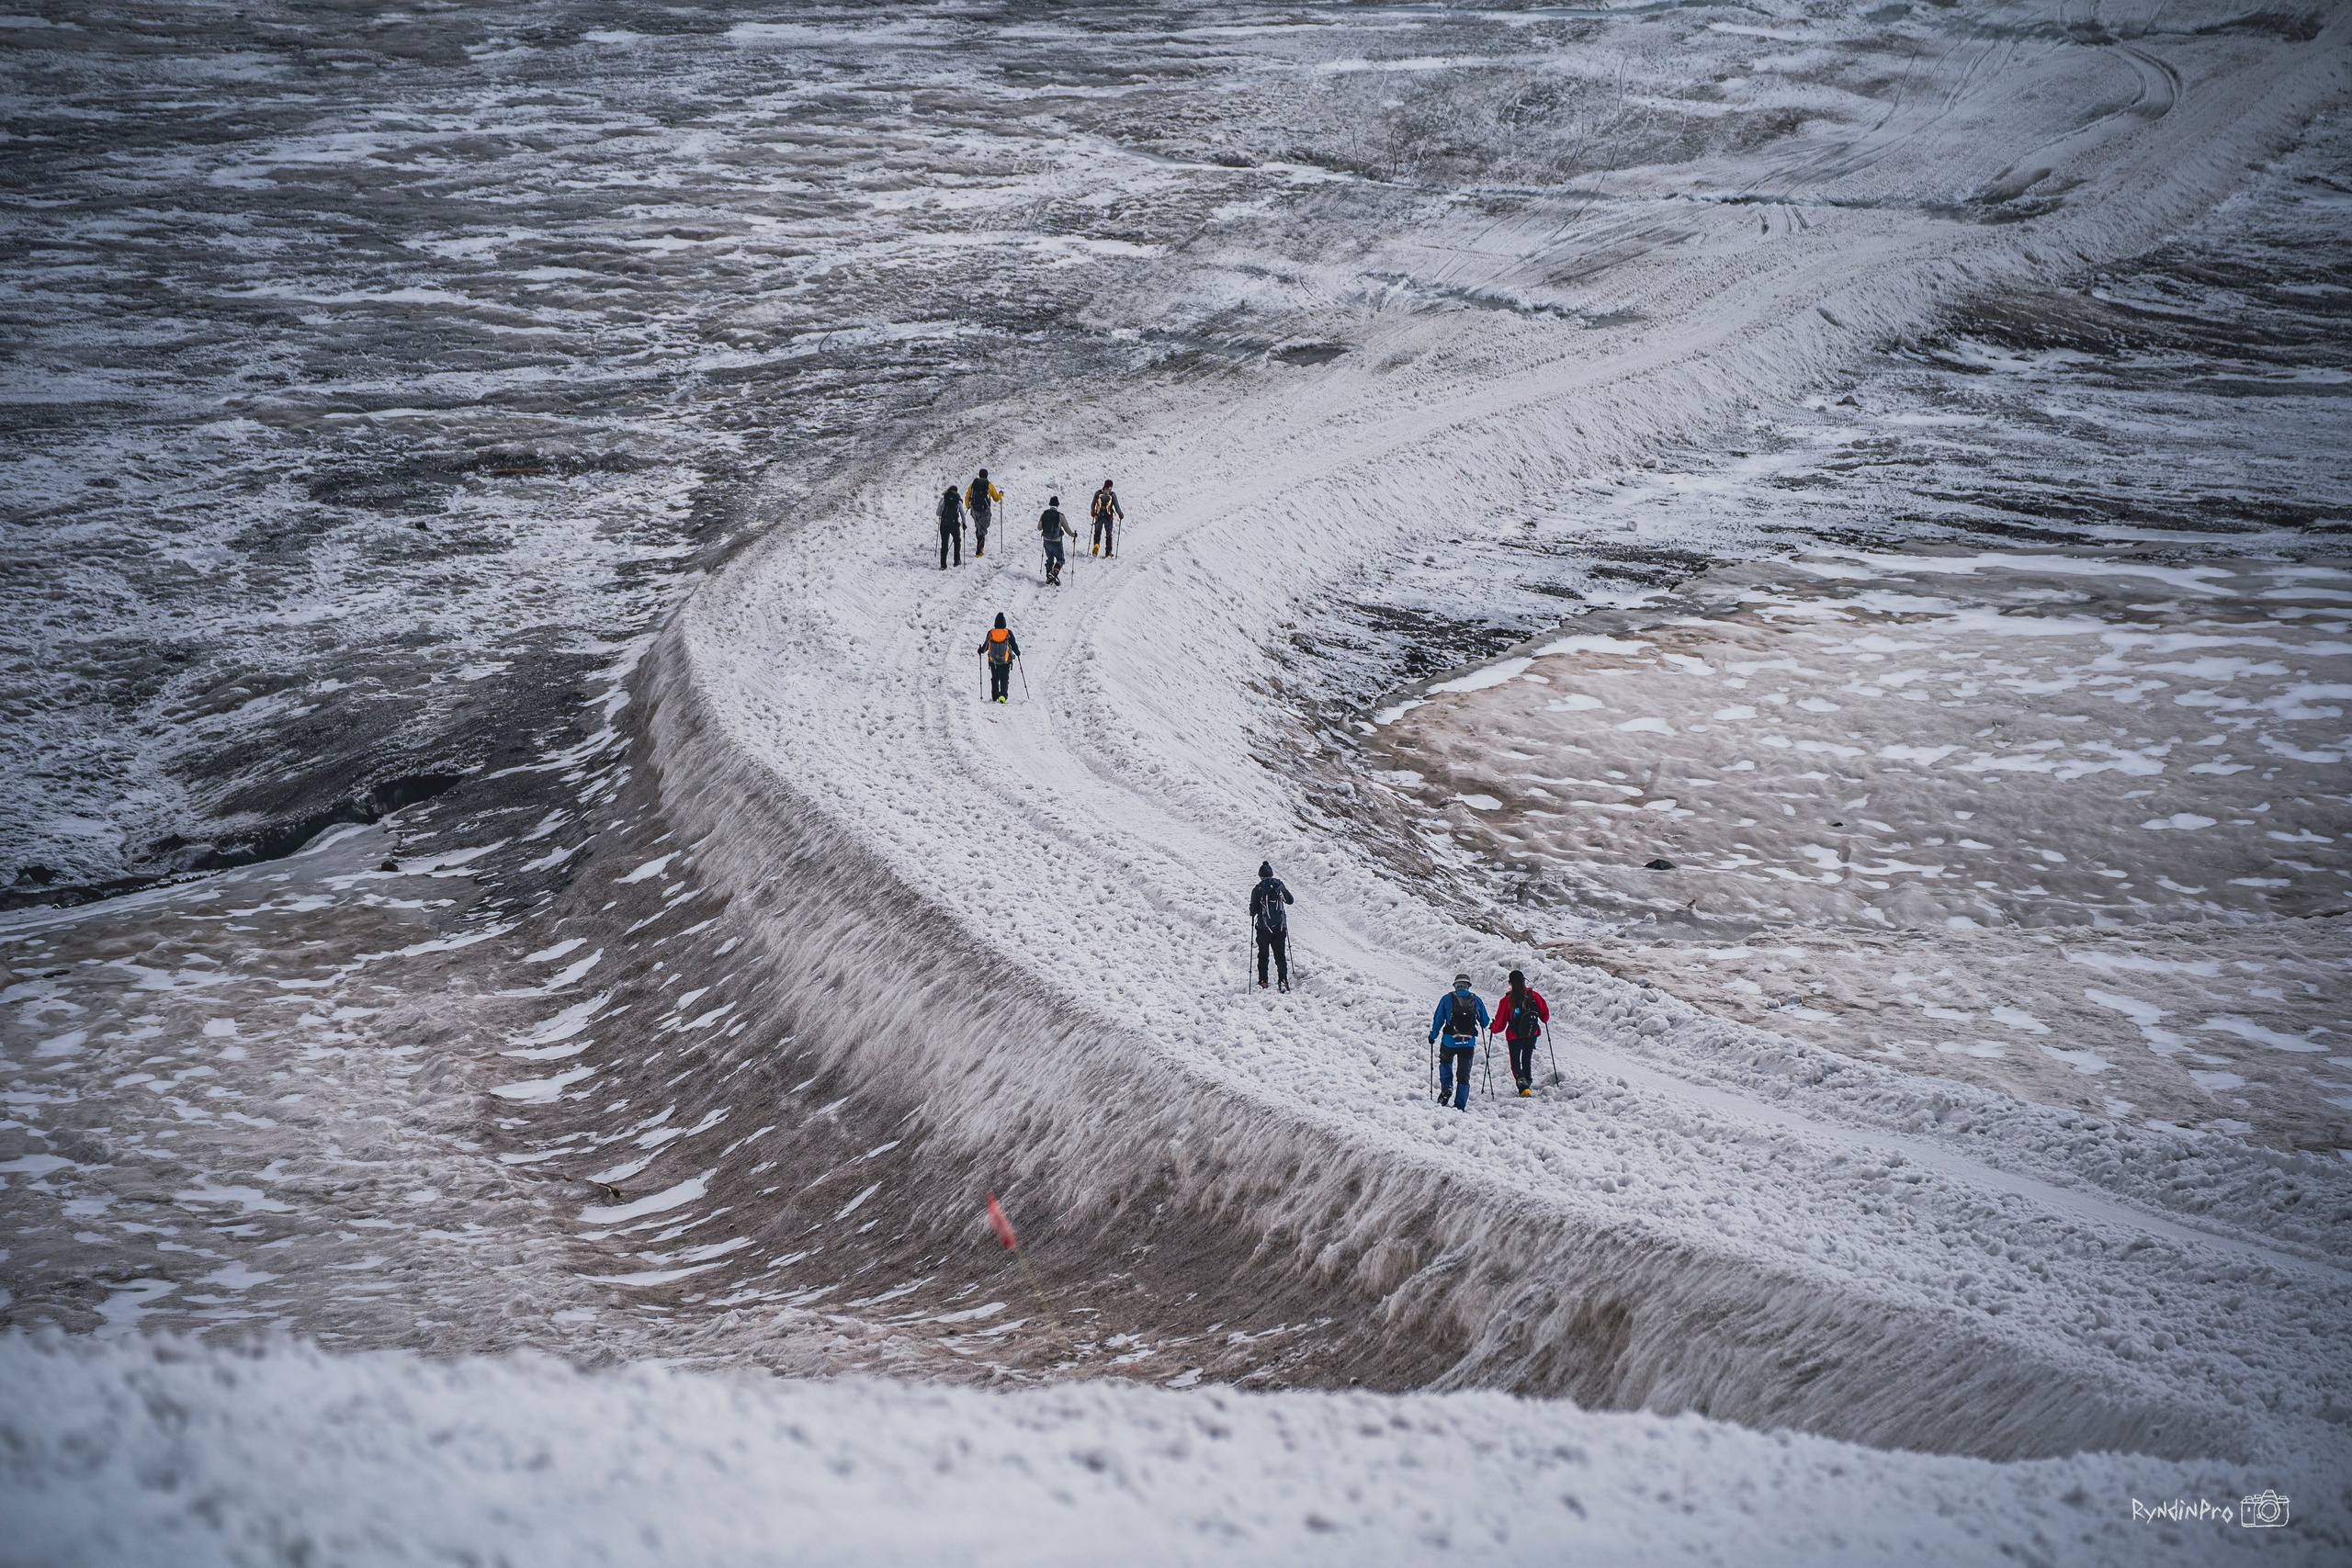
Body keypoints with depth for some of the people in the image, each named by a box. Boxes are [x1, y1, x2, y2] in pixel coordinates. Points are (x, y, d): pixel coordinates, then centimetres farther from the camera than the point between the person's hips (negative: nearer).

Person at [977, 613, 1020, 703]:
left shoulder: (991, 633, -4)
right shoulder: (1008, 633, -7)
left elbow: (986, 645, 4)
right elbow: (1014, 645, -1)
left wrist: (981, 651, 25)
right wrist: (1017, 653, 19)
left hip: (993, 661, 2)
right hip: (1005, 661, -2)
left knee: (995, 679, 16)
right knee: (1004, 679, 1)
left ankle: (995, 697, 16)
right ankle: (1003, 695, -19)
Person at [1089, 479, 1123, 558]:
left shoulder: (1098, 493, 0)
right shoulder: (1112, 495, -5)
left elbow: (1093, 504, 10)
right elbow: (1116, 506, -3)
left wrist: (1093, 512, 28)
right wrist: (1120, 514, 15)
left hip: (1099, 516, 1)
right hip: (1108, 517, -1)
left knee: (1097, 532, 13)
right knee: (1108, 535, 11)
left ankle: (1096, 544, -15)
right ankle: (1108, 553, 9)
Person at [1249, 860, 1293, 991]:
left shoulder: (1258, 889, -9)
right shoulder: (1280, 886, -2)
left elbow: (1253, 909, -7)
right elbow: (1290, 901, 10)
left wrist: (1253, 915, 15)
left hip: (1263, 927, -2)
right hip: (1280, 926, 2)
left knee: (1263, 955, 10)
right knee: (1280, 955, 9)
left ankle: (1262, 982, 7)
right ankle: (1283, 979, -5)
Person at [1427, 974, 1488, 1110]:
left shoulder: (1447, 998, 1)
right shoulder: (1476, 1000, 5)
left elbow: (1438, 1020, 0)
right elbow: (1484, 1022, 13)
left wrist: (1433, 1036, 13)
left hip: (1450, 1041, -1)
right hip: (1469, 1043, 1)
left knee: (1445, 1061, 28)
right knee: (1464, 1075, 9)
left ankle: (1447, 1087, 4)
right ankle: (1460, 1106, 4)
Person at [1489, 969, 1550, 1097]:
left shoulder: (1507, 1000, -12)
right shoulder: (1534, 996, -7)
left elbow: (1500, 1022, -6)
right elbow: (1545, 1014, 2)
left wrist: (1493, 1029, 15)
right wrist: (1544, 1020, 26)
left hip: (1515, 1036, -3)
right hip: (1532, 1034, 3)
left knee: (1515, 1062, 6)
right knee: (1527, 1060, 23)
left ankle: (1522, 1082, -18)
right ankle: (1528, 1083, 26)